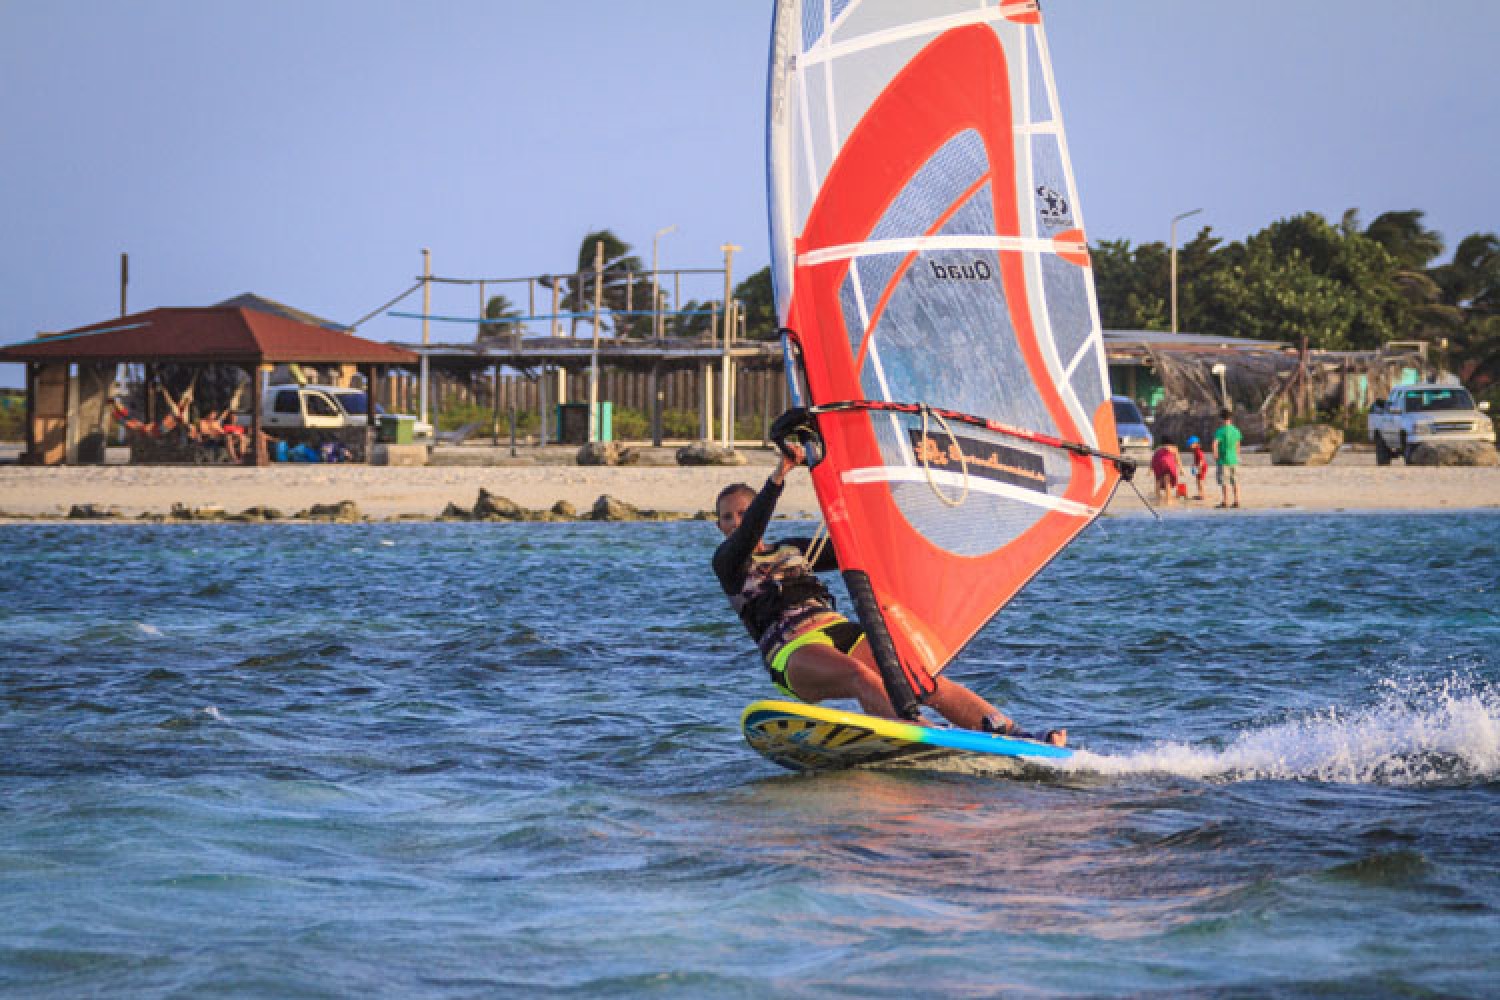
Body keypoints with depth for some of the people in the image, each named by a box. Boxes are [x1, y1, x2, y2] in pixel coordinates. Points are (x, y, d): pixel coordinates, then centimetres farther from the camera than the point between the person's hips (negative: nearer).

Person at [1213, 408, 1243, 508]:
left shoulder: (1221, 430, -12)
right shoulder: (1236, 430, 8)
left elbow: (1215, 444, -21)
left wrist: (1215, 455, -10)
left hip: (1223, 460, -6)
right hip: (1234, 459, 6)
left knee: (1224, 482, -3)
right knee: (1235, 481, 8)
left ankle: (1225, 501, -5)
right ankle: (1236, 501, 8)